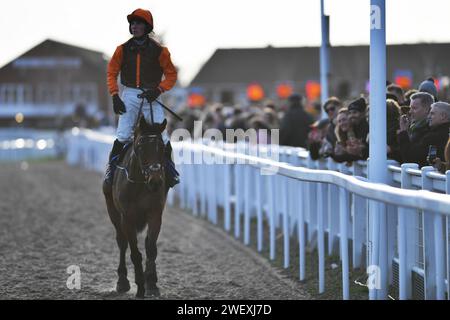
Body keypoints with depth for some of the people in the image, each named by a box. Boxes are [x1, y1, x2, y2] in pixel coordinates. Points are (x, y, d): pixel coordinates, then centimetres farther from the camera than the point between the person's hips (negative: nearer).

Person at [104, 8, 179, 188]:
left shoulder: (159, 51, -3)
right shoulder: (123, 49, 2)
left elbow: (171, 75, 3)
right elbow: (112, 72, 8)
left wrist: (158, 90, -12)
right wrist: (115, 96, -4)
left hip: (150, 96, 0)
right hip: (129, 95, 1)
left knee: (161, 135, -4)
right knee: (123, 135, -10)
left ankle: (169, 167, 12)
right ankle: (112, 166, 2)